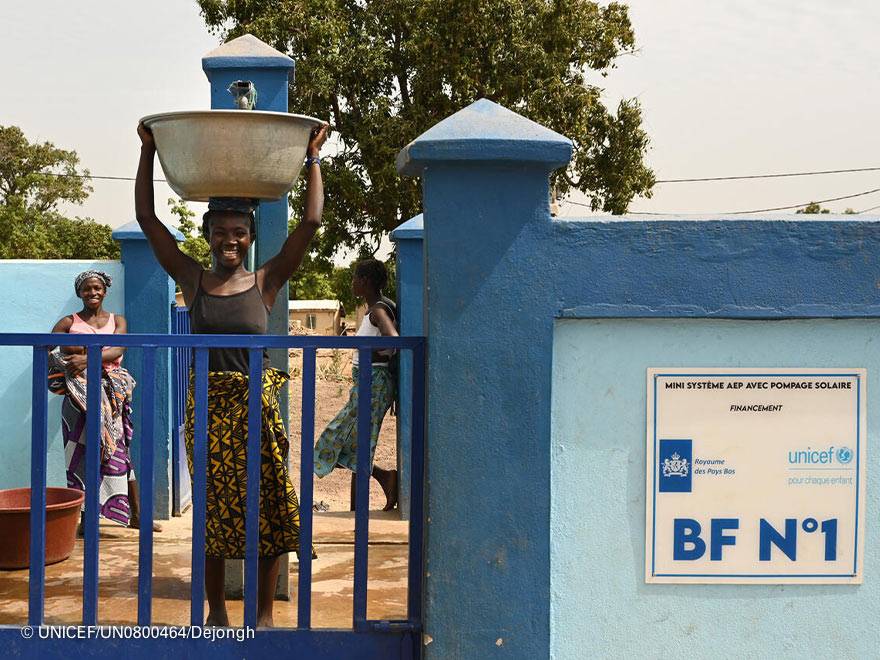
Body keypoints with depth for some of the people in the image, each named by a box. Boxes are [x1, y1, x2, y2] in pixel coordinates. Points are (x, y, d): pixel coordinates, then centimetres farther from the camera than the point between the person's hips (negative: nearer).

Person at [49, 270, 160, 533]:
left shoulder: (117, 320, 11)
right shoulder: (69, 322, 8)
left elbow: (118, 350, -7)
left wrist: (88, 359, -22)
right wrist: (66, 351, -16)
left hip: (111, 394, 1)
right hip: (80, 394, -1)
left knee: (119, 449, 1)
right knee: (83, 453, -2)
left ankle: (135, 514, 7)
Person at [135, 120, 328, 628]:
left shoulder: (267, 282, 1)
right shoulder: (192, 280, 4)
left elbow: (312, 222, -3)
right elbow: (146, 217, 2)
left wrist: (314, 158, -1)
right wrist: (149, 151, 0)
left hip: (256, 406, -1)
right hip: (206, 407, 1)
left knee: (267, 510, 1)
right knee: (213, 510, 9)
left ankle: (265, 614, 15)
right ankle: (217, 609, 23)